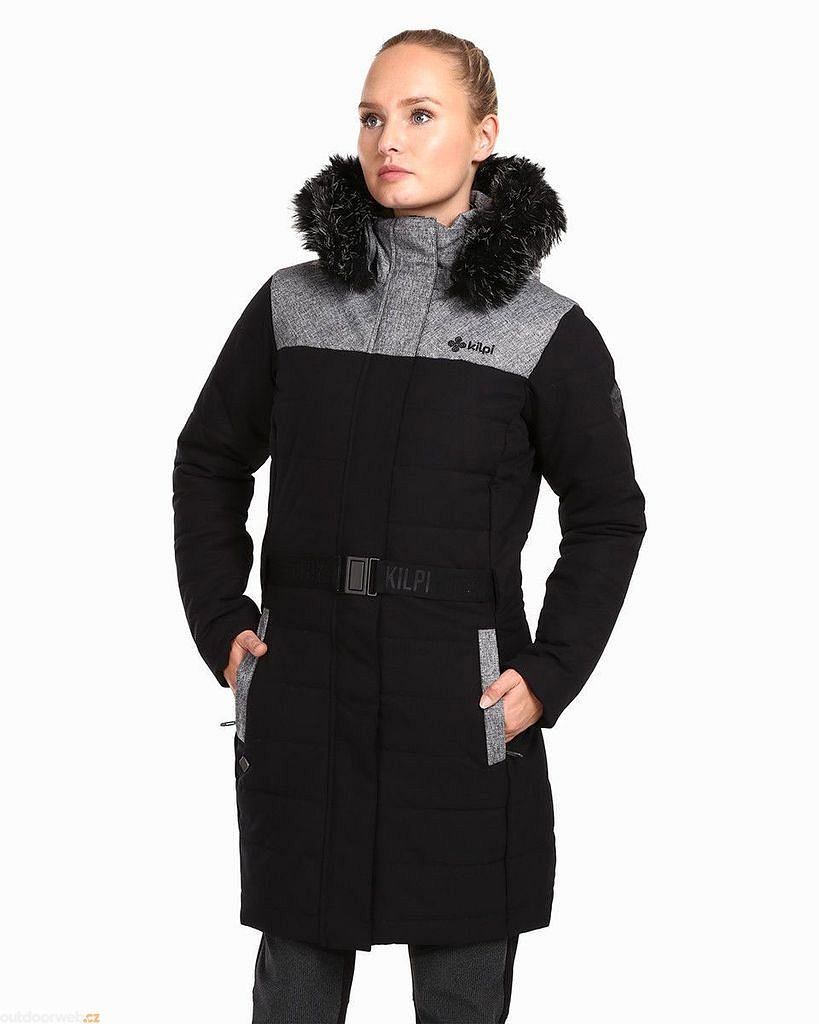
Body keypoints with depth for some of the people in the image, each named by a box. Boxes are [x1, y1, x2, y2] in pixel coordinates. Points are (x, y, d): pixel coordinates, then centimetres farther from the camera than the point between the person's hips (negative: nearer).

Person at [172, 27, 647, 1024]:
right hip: (300, 693, 2)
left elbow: (607, 518, 5)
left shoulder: (548, 332, -2)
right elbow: (209, 462, 15)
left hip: (462, 702, -2)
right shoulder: (292, 305, 5)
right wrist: (220, 623, 5)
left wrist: (548, 675, -3)